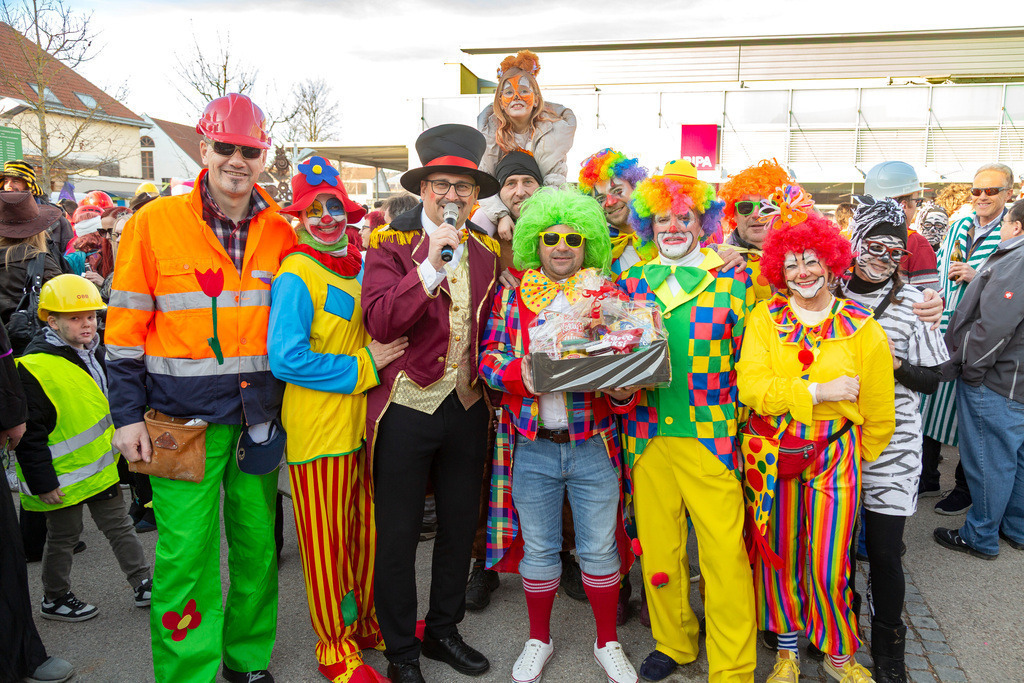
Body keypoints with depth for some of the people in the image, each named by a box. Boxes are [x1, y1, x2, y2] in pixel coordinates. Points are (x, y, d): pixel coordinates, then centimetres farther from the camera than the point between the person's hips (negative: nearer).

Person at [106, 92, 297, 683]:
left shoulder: (280, 232, 5)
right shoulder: (155, 223, -4)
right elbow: (126, 325, -2)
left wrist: (288, 398, 12)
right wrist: (128, 414, -4)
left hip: (258, 413, 3)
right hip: (184, 418, -3)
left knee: (258, 543, 12)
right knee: (187, 551, -1)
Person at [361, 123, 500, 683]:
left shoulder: (487, 250, 7)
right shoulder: (391, 244, -8)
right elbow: (379, 321, -22)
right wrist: (431, 264, -28)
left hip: (467, 407, 5)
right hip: (407, 406, -5)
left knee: (460, 525, 17)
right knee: (398, 535, 8)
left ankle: (443, 631, 38)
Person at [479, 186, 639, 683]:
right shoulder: (511, 297, 3)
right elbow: (488, 357, 1)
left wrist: (623, 391, -18)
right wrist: (519, 375, -18)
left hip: (593, 446, 0)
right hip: (531, 446, 0)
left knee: (599, 547, 11)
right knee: (539, 548, 13)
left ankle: (607, 642, 32)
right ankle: (539, 639, 35)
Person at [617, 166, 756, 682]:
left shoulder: (732, 279, 2)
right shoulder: (631, 283, 9)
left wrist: (740, 426, -3)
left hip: (711, 436, -2)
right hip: (648, 437, 3)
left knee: (725, 554, -1)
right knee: (657, 550, 12)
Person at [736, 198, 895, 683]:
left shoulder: (861, 327, -3)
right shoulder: (765, 319, -1)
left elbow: (877, 408, 4)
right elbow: (749, 386, -14)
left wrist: (862, 457, 10)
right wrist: (817, 392, -18)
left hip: (833, 454, -1)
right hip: (770, 453, 1)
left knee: (827, 566, 2)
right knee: (778, 556, 13)